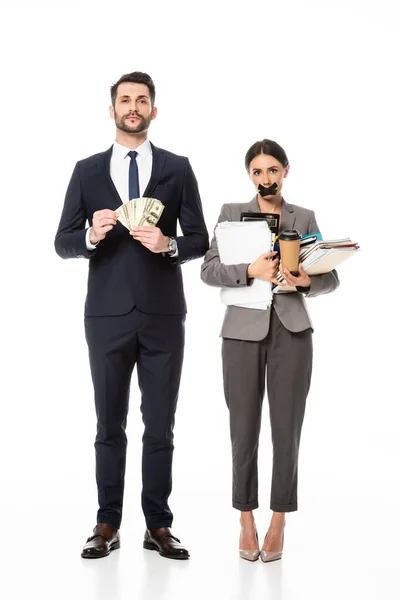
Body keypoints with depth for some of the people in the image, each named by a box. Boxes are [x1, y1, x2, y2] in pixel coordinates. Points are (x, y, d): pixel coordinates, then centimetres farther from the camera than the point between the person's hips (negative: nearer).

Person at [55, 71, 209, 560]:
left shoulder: (177, 168, 6)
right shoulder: (87, 171, 7)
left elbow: (199, 240, 4)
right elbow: (63, 244, 5)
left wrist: (168, 244, -16)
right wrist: (92, 234, -16)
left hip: (163, 316, 0)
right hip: (107, 315, 1)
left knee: (160, 426, 5)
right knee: (110, 425, 7)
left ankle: (158, 525, 15)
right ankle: (108, 525, 16)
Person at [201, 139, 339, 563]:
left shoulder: (304, 218, 10)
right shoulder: (231, 213, 7)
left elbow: (331, 278, 4)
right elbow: (208, 269, -4)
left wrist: (307, 280, -17)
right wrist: (252, 270, -20)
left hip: (292, 332, 1)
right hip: (243, 331, 0)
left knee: (287, 430, 2)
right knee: (244, 430, 4)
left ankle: (278, 524, 15)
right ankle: (246, 521, 18)